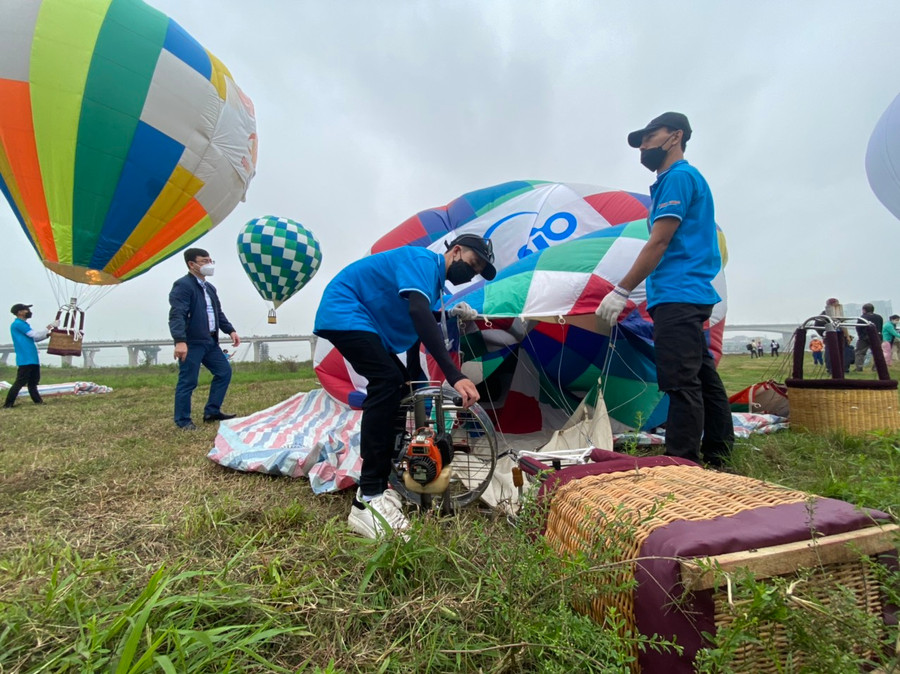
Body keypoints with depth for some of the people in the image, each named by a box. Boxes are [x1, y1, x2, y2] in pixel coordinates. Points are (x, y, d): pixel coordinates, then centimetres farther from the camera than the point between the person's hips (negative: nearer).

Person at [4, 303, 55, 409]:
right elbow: (35, 334, -17)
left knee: (33, 381, 13)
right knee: (20, 382, -8)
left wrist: (48, 334, 7)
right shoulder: (18, 324, -11)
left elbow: (35, 338, 20)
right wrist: (48, 328, -7)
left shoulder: (23, 324, 19)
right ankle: (8, 404, -2)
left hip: (33, 358, 10)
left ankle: (37, 400, 19)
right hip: (25, 360, -10)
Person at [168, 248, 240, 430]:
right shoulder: (182, 285, -12)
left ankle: (212, 412, 22)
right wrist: (180, 341, -33)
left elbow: (218, 313, 24)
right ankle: (183, 420, 13)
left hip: (210, 341, 9)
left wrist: (230, 331, 13)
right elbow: (177, 315, -23)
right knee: (188, 382, -2)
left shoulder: (210, 288, 17)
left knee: (224, 371, 12)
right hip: (191, 343, -9)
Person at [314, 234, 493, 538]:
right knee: (387, 382, -26)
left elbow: (413, 329, 21)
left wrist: (413, 379, 23)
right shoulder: (425, 260, -17)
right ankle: (367, 503, -26)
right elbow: (418, 312, -35)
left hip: (366, 323, 11)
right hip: (344, 313, -11)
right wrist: (454, 376, -41)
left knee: (398, 388, 7)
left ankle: (379, 482, 15)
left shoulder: (434, 281, 14)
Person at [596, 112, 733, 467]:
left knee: (682, 383, -11)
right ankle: (717, 460, 23)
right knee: (703, 379, 13)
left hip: (678, 297, -11)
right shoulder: (677, 179, 26)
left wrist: (621, 291, -14)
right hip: (688, 297, 11)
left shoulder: (679, 176, -4)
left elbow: (658, 243, -14)